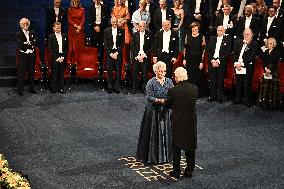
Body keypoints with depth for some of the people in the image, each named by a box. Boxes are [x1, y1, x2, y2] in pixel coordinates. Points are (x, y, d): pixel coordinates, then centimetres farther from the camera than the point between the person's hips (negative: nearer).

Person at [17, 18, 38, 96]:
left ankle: (32, 88, 20)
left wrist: (27, 43, -16)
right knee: (22, 73, -1)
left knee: (31, 72, 11)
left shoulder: (32, 33, 9)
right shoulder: (19, 34, -1)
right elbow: (20, 45, -15)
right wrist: (31, 44, -14)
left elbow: (36, 43, -2)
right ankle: (20, 90, 6)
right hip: (23, 55, -4)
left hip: (32, 55, 4)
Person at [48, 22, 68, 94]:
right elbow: (50, 49, -4)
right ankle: (53, 88, 10)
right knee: (54, 73, 1)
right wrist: (57, 58, -11)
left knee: (61, 73, 6)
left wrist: (63, 57, -4)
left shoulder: (64, 36, 9)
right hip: (54, 58, -2)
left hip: (63, 58, 2)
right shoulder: (51, 37, 0)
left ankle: (61, 88, 13)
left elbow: (66, 48, 8)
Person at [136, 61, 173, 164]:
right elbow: (149, 97, -13)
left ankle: (165, 155, 21)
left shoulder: (169, 81, 5)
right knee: (153, 133, 2)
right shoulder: (151, 83, -8)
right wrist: (159, 100, -26)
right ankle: (152, 156, 13)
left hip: (165, 111, 4)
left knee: (166, 132, 9)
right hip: (154, 111, -4)